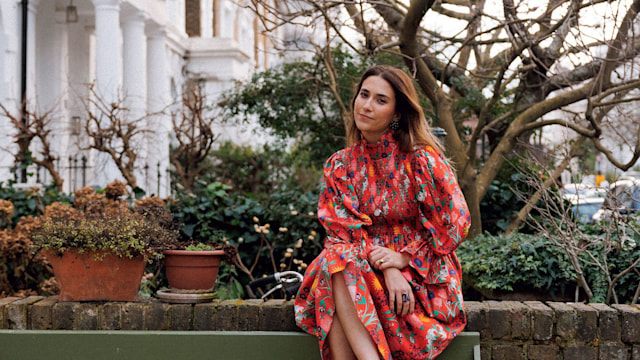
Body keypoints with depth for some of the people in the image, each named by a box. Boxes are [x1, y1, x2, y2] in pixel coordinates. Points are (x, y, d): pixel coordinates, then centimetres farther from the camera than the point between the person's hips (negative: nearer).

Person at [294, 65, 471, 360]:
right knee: (337, 261, -31)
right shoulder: (340, 165, 7)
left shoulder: (422, 159, -6)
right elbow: (342, 228, -2)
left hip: (422, 275, -4)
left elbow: (454, 223, -5)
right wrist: (386, 268, -19)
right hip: (367, 266, 4)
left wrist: (403, 258, -13)